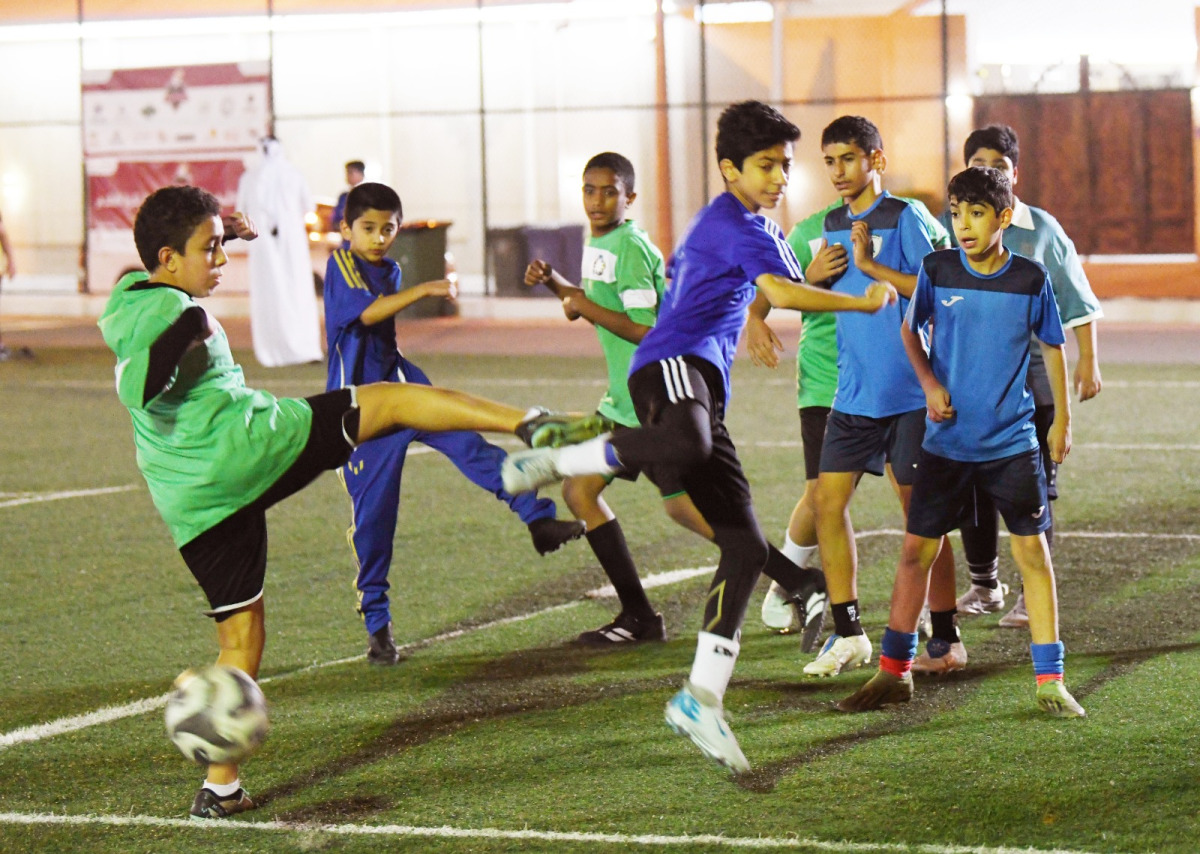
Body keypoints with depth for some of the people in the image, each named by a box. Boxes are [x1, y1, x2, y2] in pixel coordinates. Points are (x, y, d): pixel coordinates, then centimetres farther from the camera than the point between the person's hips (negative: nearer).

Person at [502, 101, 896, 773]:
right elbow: (784, 293, -19)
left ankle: (702, 697, -2)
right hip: (673, 366, -10)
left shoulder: (743, 224, 28)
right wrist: (869, 302, -6)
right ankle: (554, 460, -24)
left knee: (746, 548, -1)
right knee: (686, 446, -46)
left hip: (705, 387, 10)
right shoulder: (738, 224, -4)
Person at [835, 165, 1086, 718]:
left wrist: (1062, 419, 11)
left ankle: (1050, 682, 6)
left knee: (1032, 553, -2)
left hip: (1013, 441, -1)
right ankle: (894, 673, 15)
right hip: (947, 440, 1)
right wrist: (929, 383, -4)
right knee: (916, 550, 3)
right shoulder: (937, 269, -5)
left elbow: (1052, 346, 8)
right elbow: (911, 329, 11)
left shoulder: (1030, 278, -5)